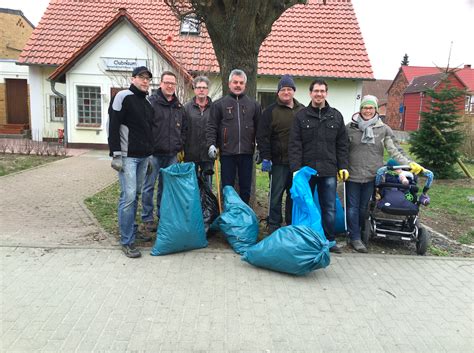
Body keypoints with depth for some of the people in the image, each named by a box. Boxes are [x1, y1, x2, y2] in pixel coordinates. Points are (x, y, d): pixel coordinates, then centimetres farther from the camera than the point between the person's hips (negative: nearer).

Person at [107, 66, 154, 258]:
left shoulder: (147, 102, 17)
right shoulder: (123, 96, -6)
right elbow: (112, 127, -12)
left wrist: (150, 153, 20)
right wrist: (116, 154, -17)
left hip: (143, 156, 8)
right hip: (127, 156, -7)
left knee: (135, 195, 14)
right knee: (128, 196, -9)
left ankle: (132, 230, 26)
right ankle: (127, 241, -2)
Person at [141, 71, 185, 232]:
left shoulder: (179, 106, 13)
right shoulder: (151, 102, -6)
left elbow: (183, 128, 21)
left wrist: (179, 145, 10)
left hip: (171, 154, 5)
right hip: (154, 153, -5)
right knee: (149, 186, 1)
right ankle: (147, 219, 12)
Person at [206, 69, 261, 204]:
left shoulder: (253, 104, 9)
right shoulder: (219, 104, 4)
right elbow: (211, 127, 2)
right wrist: (211, 144, -12)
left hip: (247, 153, 2)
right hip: (227, 153, -1)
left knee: (246, 188, 11)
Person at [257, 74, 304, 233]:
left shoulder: (302, 111, 12)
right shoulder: (271, 111, 0)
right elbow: (262, 136, -5)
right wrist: (265, 157, -13)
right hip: (278, 162, -4)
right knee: (276, 195, 2)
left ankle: (292, 225, 25)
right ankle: (274, 226, 14)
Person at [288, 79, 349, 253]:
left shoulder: (336, 116, 10)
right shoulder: (301, 116, 3)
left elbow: (342, 144, 11)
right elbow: (294, 145, -3)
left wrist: (343, 166, 3)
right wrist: (295, 168, -11)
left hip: (329, 171, 2)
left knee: (330, 208, 7)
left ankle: (330, 240, 20)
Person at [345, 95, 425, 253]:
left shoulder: (383, 129, 3)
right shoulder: (350, 127, 0)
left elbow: (395, 150, 1)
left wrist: (410, 163, -10)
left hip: (371, 176, 2)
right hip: (353, 175, -1)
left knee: (364, 207, 13)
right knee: (353, 207, 2)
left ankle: (357, 232, 29)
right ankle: (355, 237, 11)